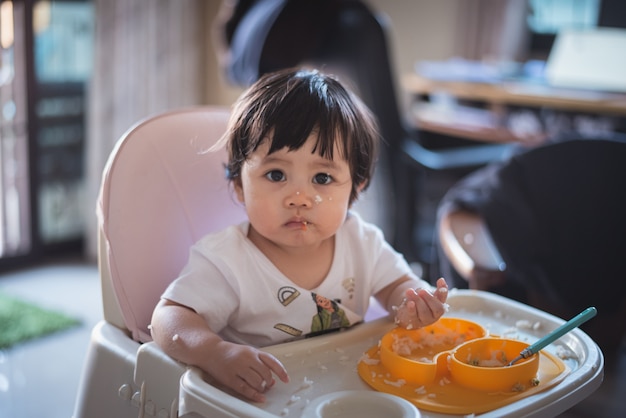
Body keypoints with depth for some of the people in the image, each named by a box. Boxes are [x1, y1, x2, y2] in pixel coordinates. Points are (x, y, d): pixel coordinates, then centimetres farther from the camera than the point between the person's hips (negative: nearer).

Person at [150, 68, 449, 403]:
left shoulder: (361, 242, -3)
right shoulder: (224, 262, -17)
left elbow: (396, 285, 8)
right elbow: (170, 318, -22)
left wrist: (410, 305, -17)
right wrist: (215, 353, -43)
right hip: (261, 402, -4)